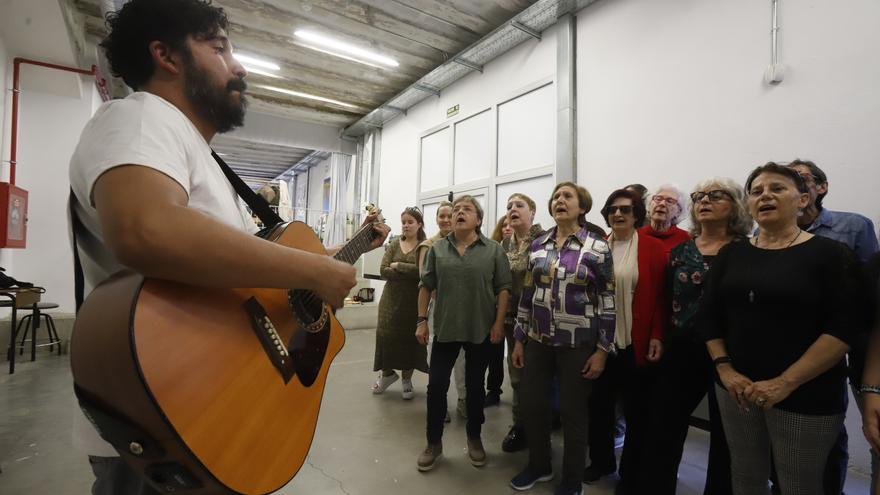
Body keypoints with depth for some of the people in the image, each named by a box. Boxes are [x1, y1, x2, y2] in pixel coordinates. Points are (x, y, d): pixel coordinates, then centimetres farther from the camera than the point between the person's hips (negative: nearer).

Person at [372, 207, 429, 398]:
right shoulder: (394, 244, 7)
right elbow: (383, 270, -5)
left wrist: (398, 266, -12)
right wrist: (410, 272, -14)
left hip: (414, 301, -3)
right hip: (391, 299, 3)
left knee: (410, 338, 5)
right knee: (386, 335, 5)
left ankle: (406, 379, 26)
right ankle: (387, 373, 31)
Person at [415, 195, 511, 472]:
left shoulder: (493, 250, -3)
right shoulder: (437, 249, 2)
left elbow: (503, 288, -3)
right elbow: (426, 286, 5)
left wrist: (499, 322, -8)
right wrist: (422, 319, 0)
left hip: (481, 330, -1)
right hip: (445, 328, 2)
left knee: (475, 386, 13)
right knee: (436, 385, 6)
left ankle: (474, 438, 34)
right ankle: (434, 442, 25)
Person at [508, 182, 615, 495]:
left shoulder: (598, 248, -7)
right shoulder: (538, 245, 5)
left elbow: (607, 302, -6)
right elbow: (528, 293, 8)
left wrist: (602, 350, -8)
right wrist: (519, 339, 8)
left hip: (577, 343, -4)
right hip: (538, 339, 4)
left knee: (573, 413, 10)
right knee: (532, 406, 11)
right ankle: (538, 465, 38)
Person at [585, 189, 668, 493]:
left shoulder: (653, 248, -3)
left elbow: (660, 296, -4)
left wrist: (657, 336, -9)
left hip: (636, 342, -2)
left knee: (636, 410, 11)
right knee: (599, 403, 14)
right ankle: (601, 460, 36)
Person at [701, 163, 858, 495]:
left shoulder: (830, 254, -5)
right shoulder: (731, 254, 5)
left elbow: (843, 328, -13)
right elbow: (709, 316, 4)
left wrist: (785, 383, -19)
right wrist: (724, 369, -6)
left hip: (806, 395, -3)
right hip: (737, 388, 3)